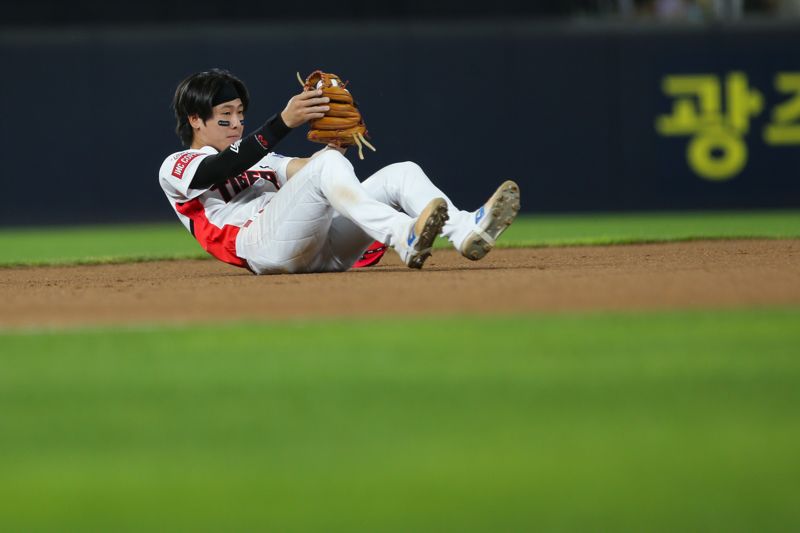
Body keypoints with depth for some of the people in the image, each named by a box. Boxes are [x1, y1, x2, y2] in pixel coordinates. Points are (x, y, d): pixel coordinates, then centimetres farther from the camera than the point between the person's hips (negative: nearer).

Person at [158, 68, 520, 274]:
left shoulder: (259, 159, 38)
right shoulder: (175, 167, 14)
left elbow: (304, 168, 18)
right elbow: (224, 168, -10)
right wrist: (284, 122, -20)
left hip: (322, 248, 7)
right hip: (259, 244, -7)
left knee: (402, 173, -8)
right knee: (328, 165, -30)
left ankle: (467, 231, -37)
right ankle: (405, 238, -52)